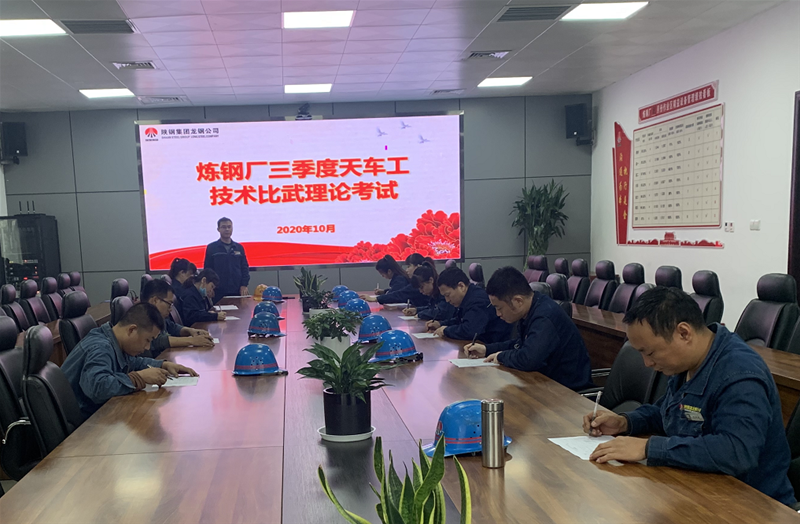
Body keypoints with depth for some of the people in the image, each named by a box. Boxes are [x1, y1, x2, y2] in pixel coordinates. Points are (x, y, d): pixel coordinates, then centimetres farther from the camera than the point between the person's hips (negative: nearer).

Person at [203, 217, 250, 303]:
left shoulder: (239, 247, 11)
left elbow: (245, 267, 12)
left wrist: (244, 285, 1)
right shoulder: (211, 248, 4)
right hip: (218, 292, -2)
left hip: (237, 292, 2)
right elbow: (207, 269, 4)